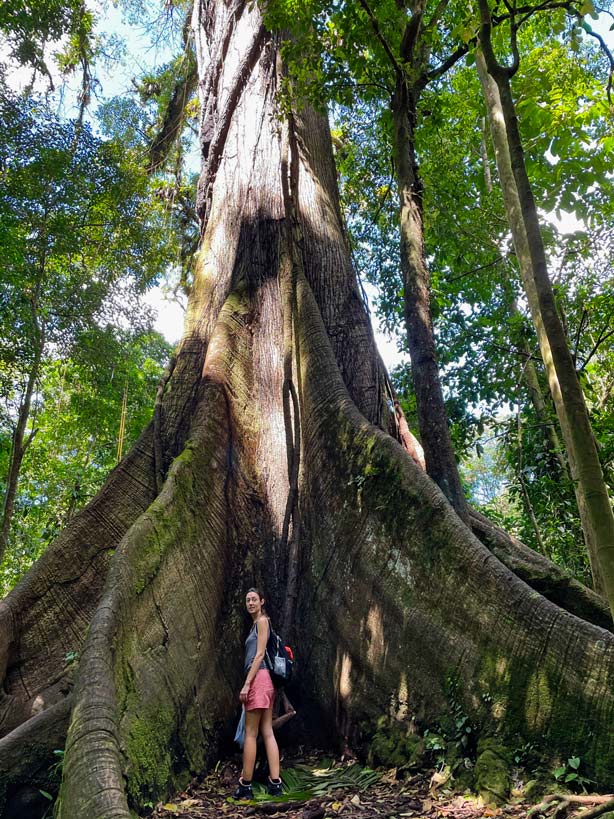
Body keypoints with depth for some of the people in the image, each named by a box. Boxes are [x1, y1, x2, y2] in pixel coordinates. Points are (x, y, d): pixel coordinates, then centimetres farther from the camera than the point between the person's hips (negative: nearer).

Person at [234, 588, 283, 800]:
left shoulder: (262, 620, -4)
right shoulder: (256, 623, 21)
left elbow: (260, 654, -12)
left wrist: (246, 684, -16)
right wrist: (250, 683, 14)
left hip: (258, 678, -9)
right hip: (264, 681, 9)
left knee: (250, 733, -4)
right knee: (267, 733, 5)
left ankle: (245, 785, 2)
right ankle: (275, 783, 5)